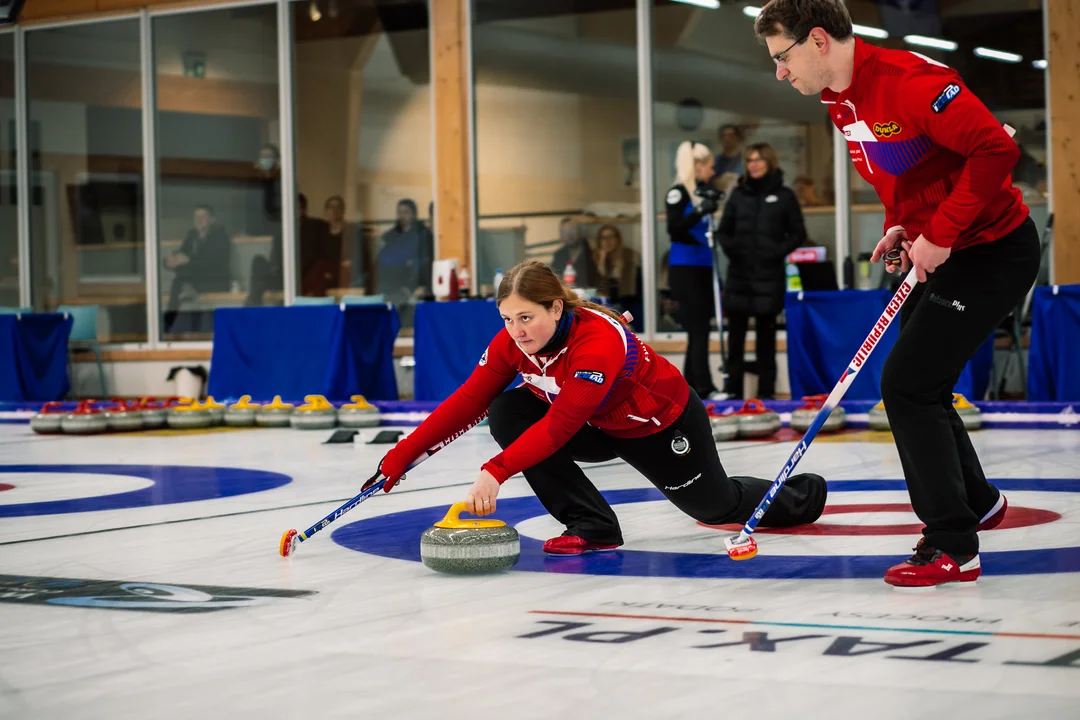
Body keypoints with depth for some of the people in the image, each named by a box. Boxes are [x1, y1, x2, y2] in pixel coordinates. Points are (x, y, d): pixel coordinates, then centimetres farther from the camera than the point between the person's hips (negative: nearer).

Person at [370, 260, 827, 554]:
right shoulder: (512, 343, -20)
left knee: (716, 506, 15)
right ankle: (592, 527, -11)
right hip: (602, 427, 6)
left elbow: (559, 426, -47)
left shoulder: (600, 340, -41)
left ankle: (801, 495, 50)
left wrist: (497, 472, -57)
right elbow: (468, 401, -20)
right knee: (508, 415, -20)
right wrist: (405, 453, -29)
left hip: (664, 427, -6)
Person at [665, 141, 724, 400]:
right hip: (685, 269, -8)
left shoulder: (702, 192, 15)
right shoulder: (678, 192, -7)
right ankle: (705, 388, -12)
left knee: (699, 330, 7)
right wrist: (700, 211, -22)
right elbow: (674, 229, -18)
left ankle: (689, 388, 12)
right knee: (698, 329, -11)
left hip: (703, 269, 8)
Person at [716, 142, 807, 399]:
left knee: (766, 334, 4)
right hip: (738, 274, 2)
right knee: (735, 333, 0)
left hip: (769, 274, -2)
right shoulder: (739, 194, 10)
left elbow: (798, 233, 4)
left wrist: (779, 252, -10)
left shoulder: (784, 195, 4)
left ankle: (766, 390, 9)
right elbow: (723, 230, 13)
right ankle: (733, 388, 4)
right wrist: (729, 248, -6)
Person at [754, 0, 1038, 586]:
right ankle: (976, 501, 39)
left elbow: (996, 149, -29)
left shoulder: (910, 81, -26)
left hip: (993, 249, -10)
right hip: (942, 252, 10)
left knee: (907, 384, -13)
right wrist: (899, 224, 4)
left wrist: (940, 234, -25)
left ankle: (952, 548, -7)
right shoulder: (839, 99, 6)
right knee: (916, 384, 18)